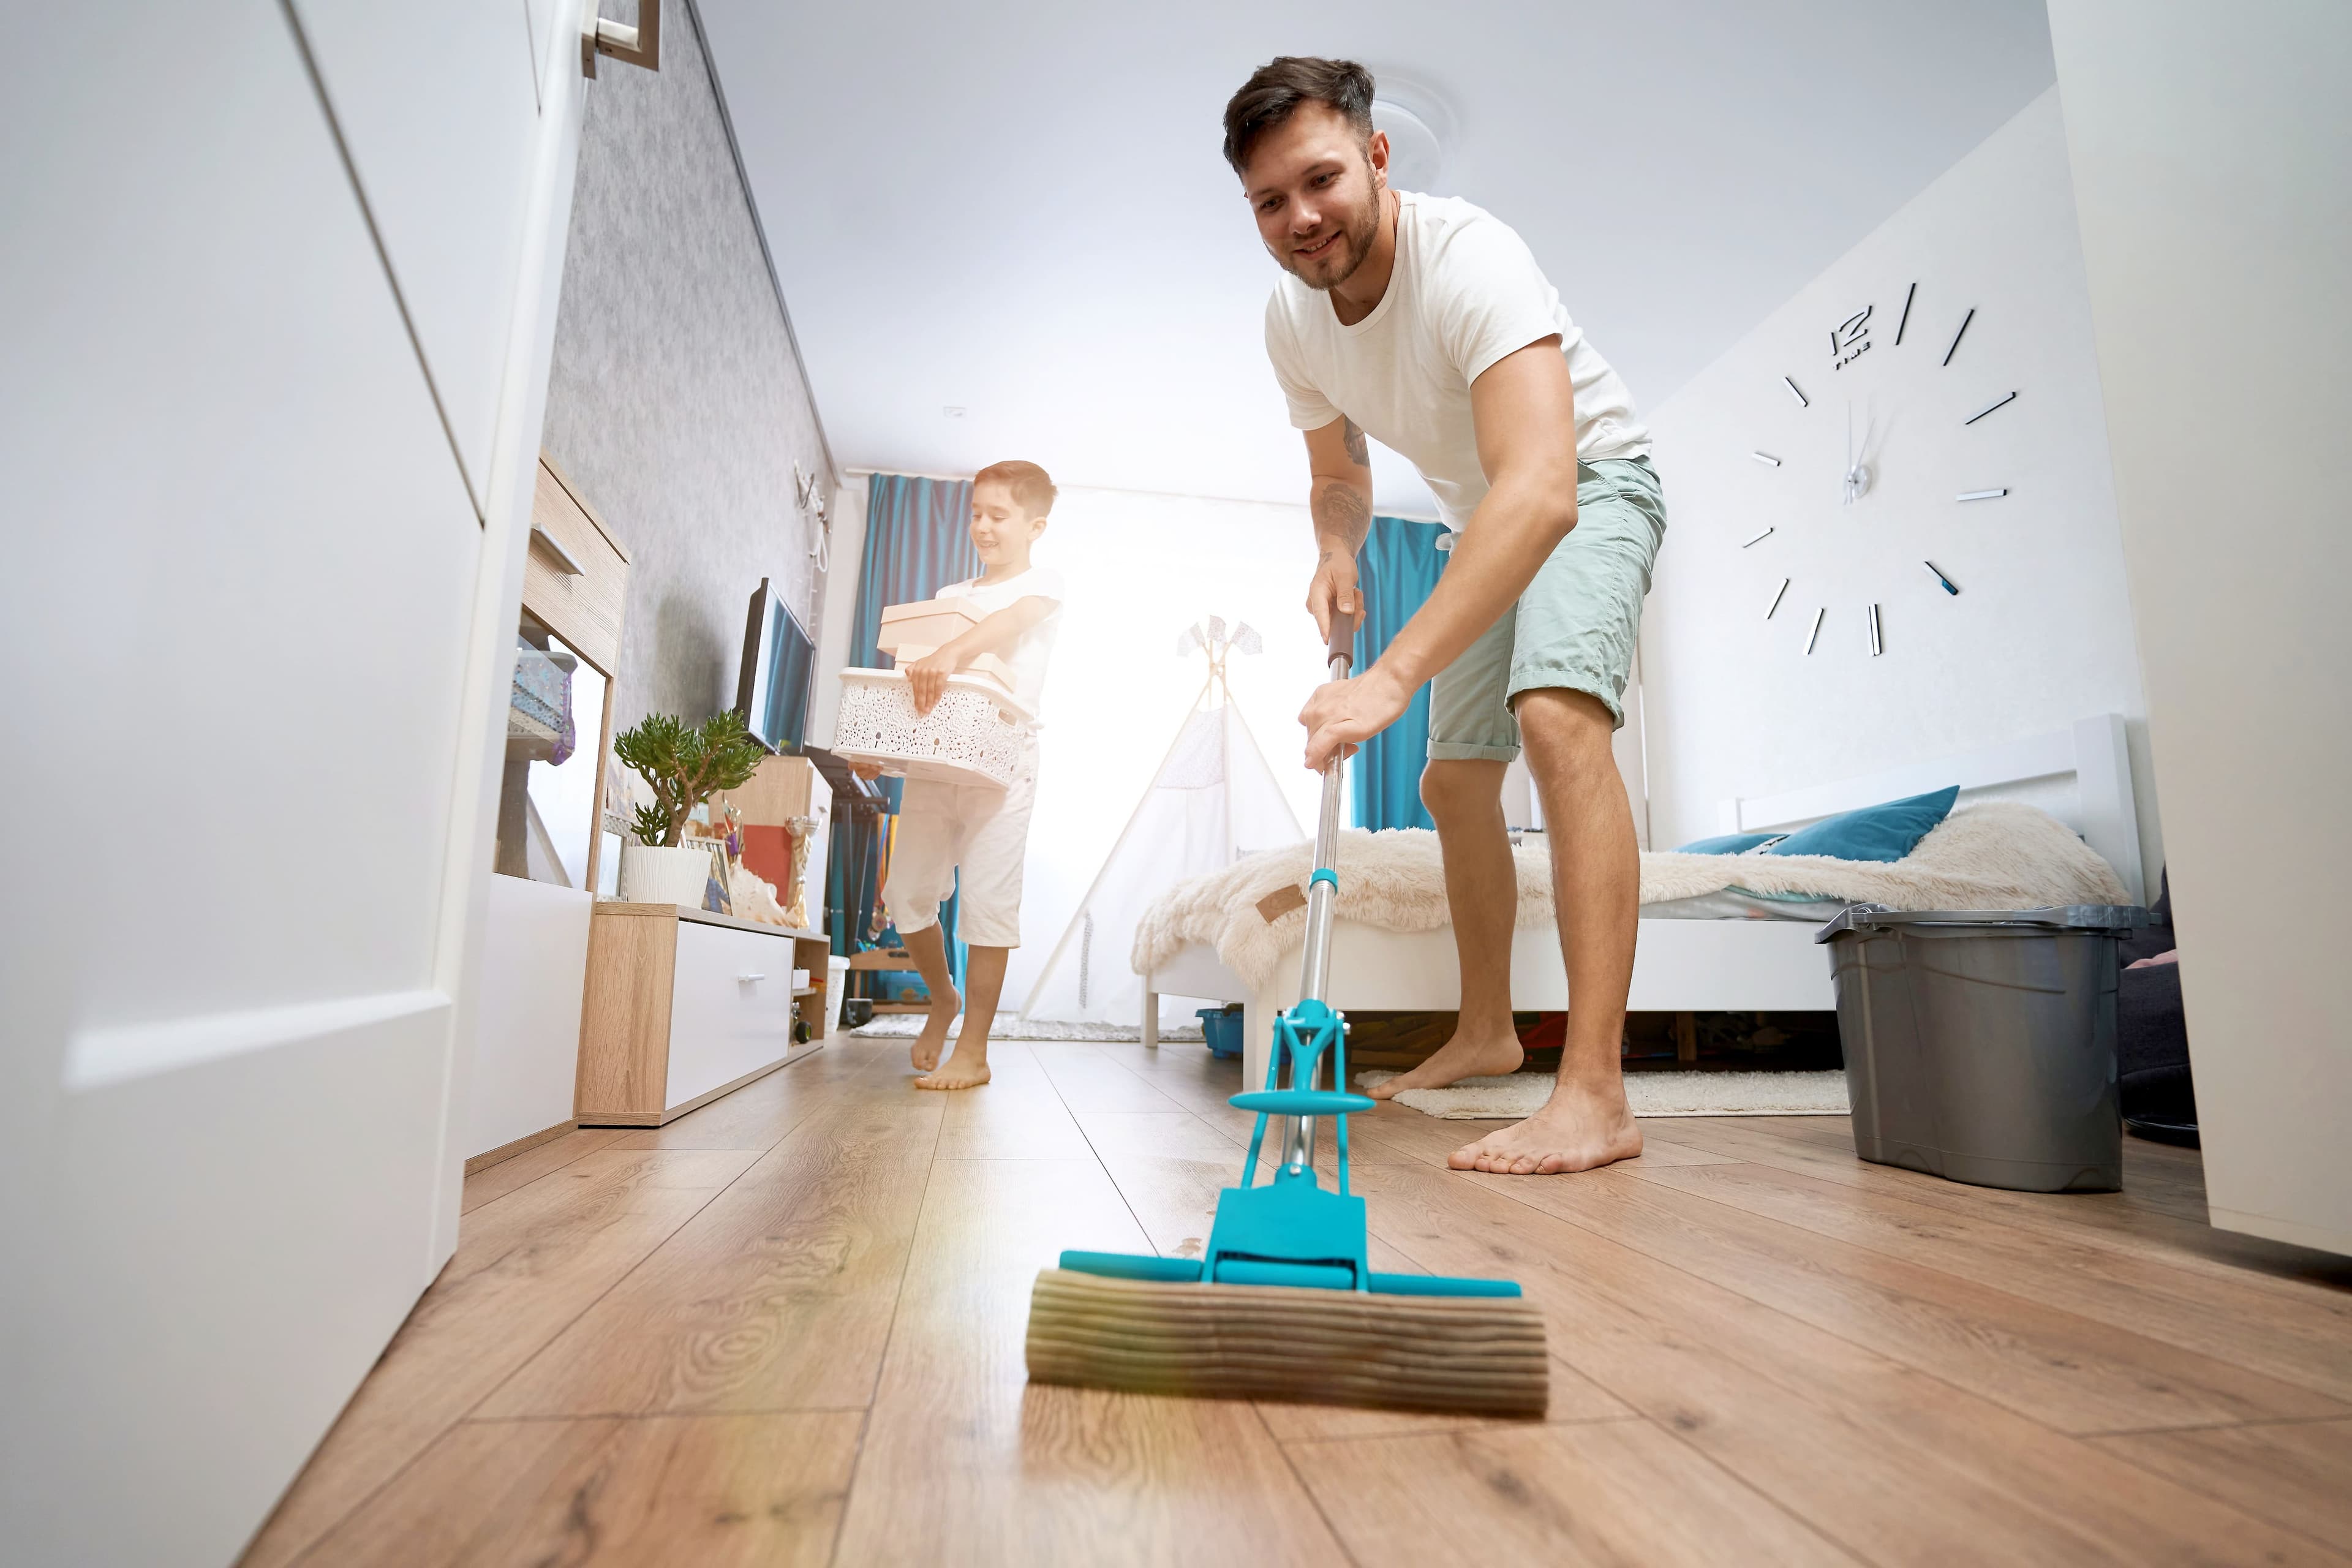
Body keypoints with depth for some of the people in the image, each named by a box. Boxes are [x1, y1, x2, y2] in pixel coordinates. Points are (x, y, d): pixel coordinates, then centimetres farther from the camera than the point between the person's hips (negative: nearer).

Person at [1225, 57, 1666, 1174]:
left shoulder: (1468, 257, -31)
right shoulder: (1292, 319, -9)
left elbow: (1541, 493, -46)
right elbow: (1340, 475, 7)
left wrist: (1392, 676, -55)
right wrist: (1336, 554, -17)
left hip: (1590, 486, -7)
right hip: (1485, 524, 8)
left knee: (1555, 712, -34)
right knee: (1454, 781, 8)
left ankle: (1595, 1095, -33)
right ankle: (1485, 1033, 24)